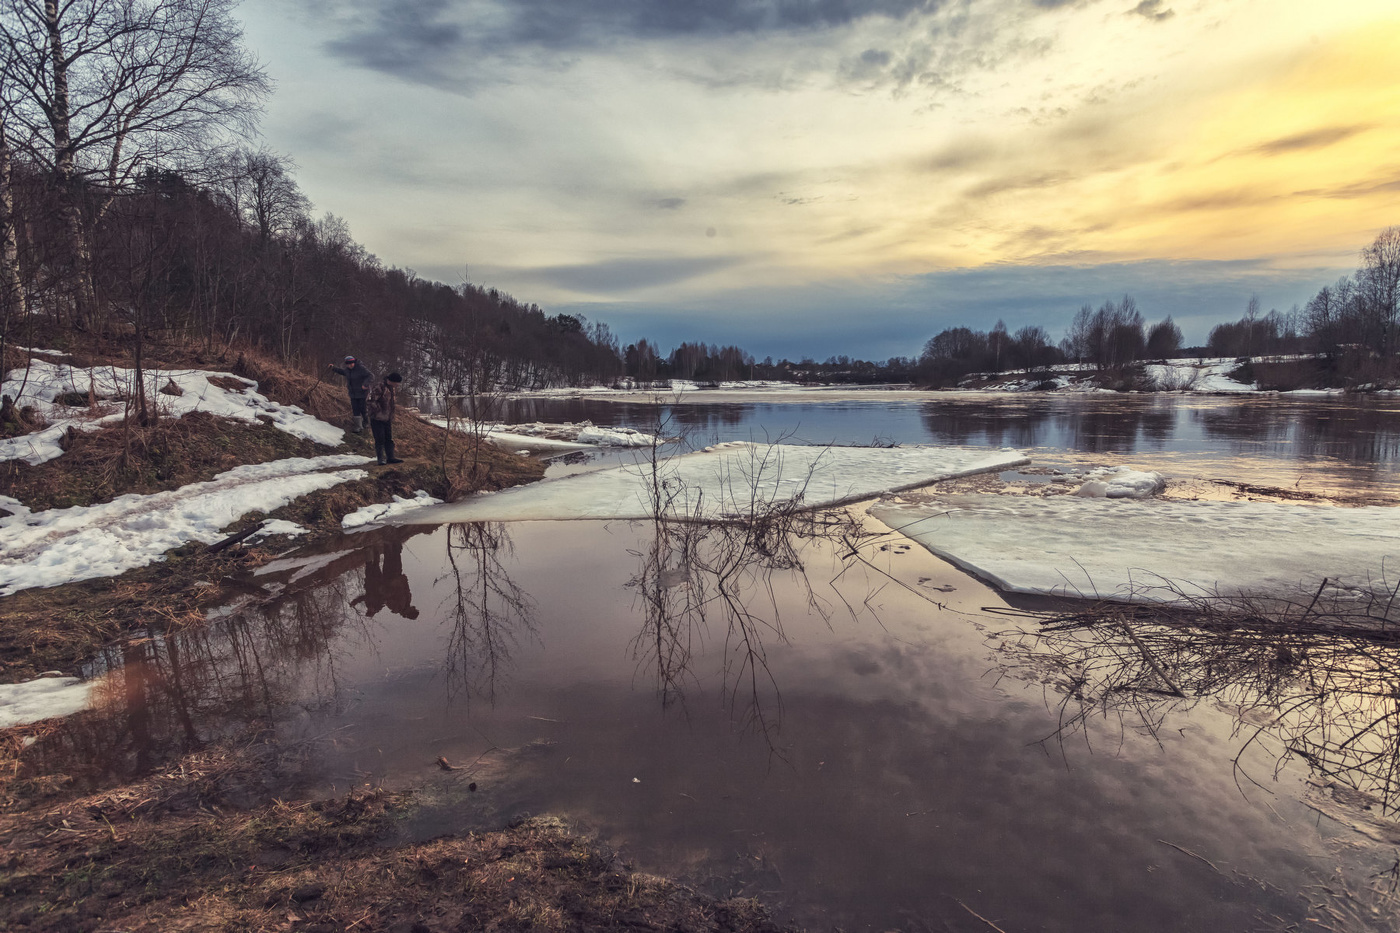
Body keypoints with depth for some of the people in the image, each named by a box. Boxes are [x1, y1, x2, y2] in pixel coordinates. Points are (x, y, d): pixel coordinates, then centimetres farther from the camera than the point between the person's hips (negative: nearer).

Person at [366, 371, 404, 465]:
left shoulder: (390, 387, 9)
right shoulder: (379, 387, -21)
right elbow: (369, 400, -25)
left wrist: (391, 416, 17)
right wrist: (378, 412, -22)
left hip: (386, 418, 9)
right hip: (377, 418, -9)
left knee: (389, 438, 11)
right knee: (380, 439, -4)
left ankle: (390, 457, 17)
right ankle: (381, 458, 5)